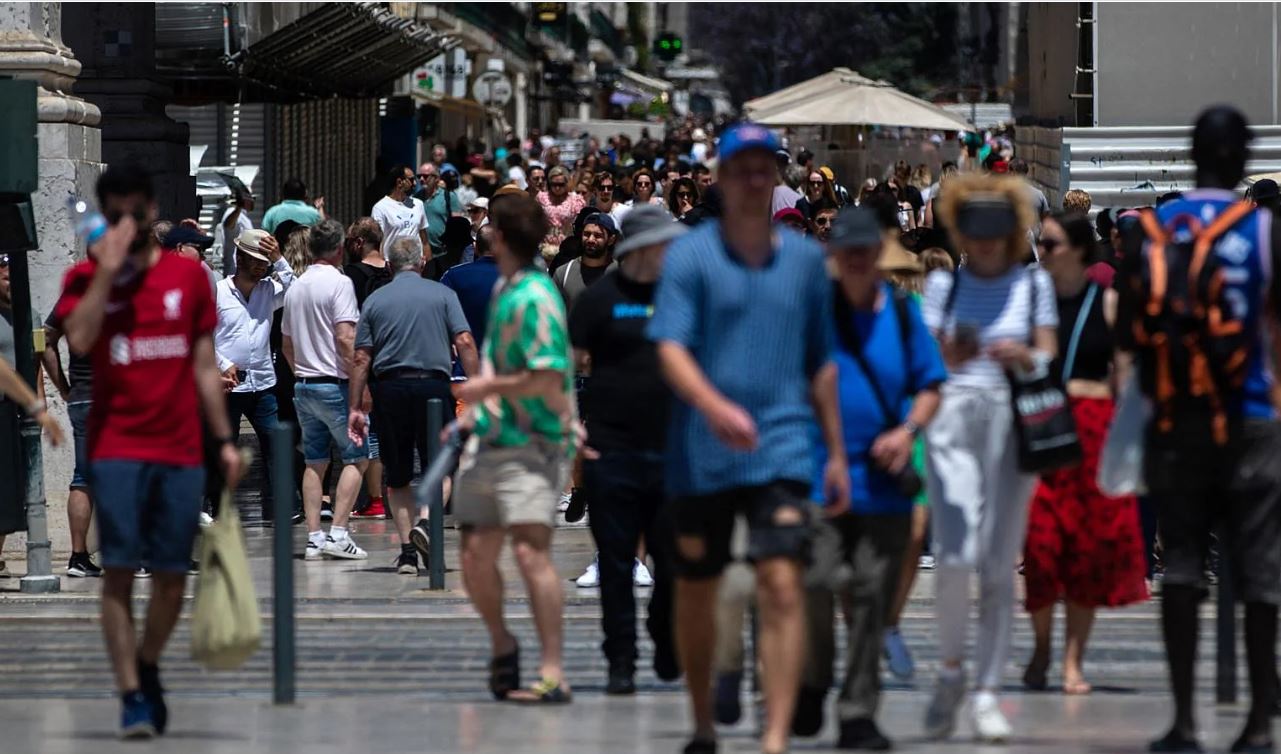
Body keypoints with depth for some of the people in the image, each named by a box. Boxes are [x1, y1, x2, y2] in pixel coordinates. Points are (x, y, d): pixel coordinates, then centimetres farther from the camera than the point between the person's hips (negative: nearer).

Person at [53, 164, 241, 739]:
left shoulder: (188, 276, 10)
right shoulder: (86, 278, 4)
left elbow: (204, 366, 13)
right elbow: (79, 338, -17)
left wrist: (224, 439, 10)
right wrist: (108, 268, -14)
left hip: (180, 452, 2)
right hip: (116, 448, -2)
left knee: (172, 574, 4)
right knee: (119, 571, -8)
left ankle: (147, 666, 28)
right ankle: (132, 695, -5)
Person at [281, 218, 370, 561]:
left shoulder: (295, 287, 12)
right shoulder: (338, 283, -11)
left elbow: (286, 343, 19)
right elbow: (345, 339, -19)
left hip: (303, 386, 7)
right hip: (334, 384, -7)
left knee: (314, 461, 10)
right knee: (356, 457, 0)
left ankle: (314, 538, 6)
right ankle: (338, 533, -10)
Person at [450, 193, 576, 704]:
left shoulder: (534, 298, -15)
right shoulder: (504, 288, 15)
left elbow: (547, 379, -22)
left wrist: (488, 387, -10)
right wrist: (476, 409, 19)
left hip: (532, 445, -9)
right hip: (490, 443, 9)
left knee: (529, 548, -19)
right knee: (476, 554, 9)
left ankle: (553, 673, -20)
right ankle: (501, 644, 32)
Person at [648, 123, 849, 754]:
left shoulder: (805, 259, 9)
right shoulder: (690, 256, -2)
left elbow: (821, 363, 16)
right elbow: (670, 349, -13)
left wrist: (837, 453, 14)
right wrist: (715, 406, -31)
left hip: (781, 448, 1)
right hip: (699, 456, -1)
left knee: (782, 584, -14)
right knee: (696, 589, 10)